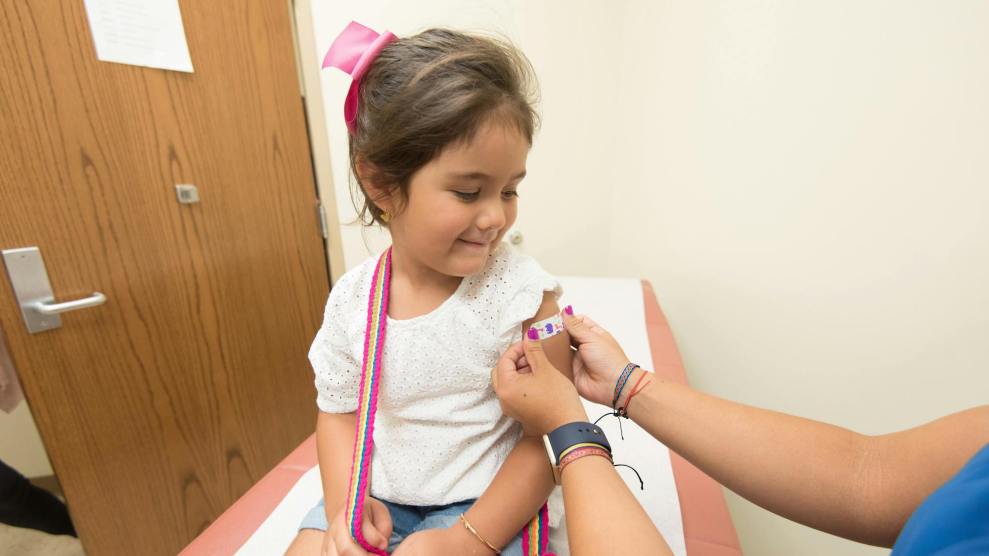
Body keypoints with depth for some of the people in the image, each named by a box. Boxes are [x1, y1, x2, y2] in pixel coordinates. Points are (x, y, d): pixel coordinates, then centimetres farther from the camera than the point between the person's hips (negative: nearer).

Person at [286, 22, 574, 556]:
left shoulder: (522, 292, -20)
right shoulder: (352, 299, -10)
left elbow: (552, 432, -13)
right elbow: (339, 411, 4)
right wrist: (344, 503, -10)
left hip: (486, 504, -2)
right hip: (377, 499, 4)